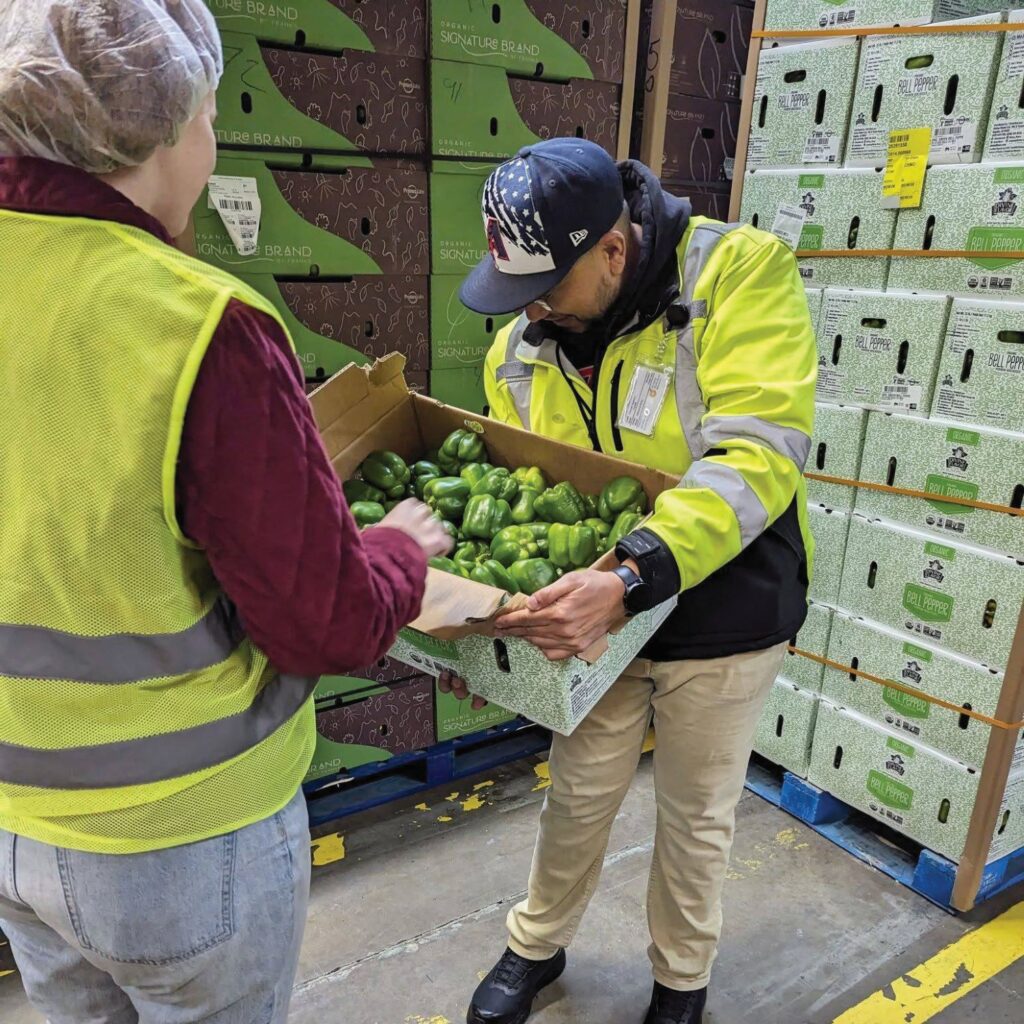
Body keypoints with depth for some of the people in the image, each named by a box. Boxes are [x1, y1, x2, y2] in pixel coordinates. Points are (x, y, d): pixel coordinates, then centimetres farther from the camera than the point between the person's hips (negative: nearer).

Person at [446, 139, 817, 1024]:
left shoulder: (740, 275, -20)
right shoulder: (521, 345, -5)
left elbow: (758, 456, -30)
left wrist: (629, 578, -41)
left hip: (724, 618, -3)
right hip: (598, 616, 3)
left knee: (695, 817, 18)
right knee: (579, 795, 20)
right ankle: (537, 948, 49)